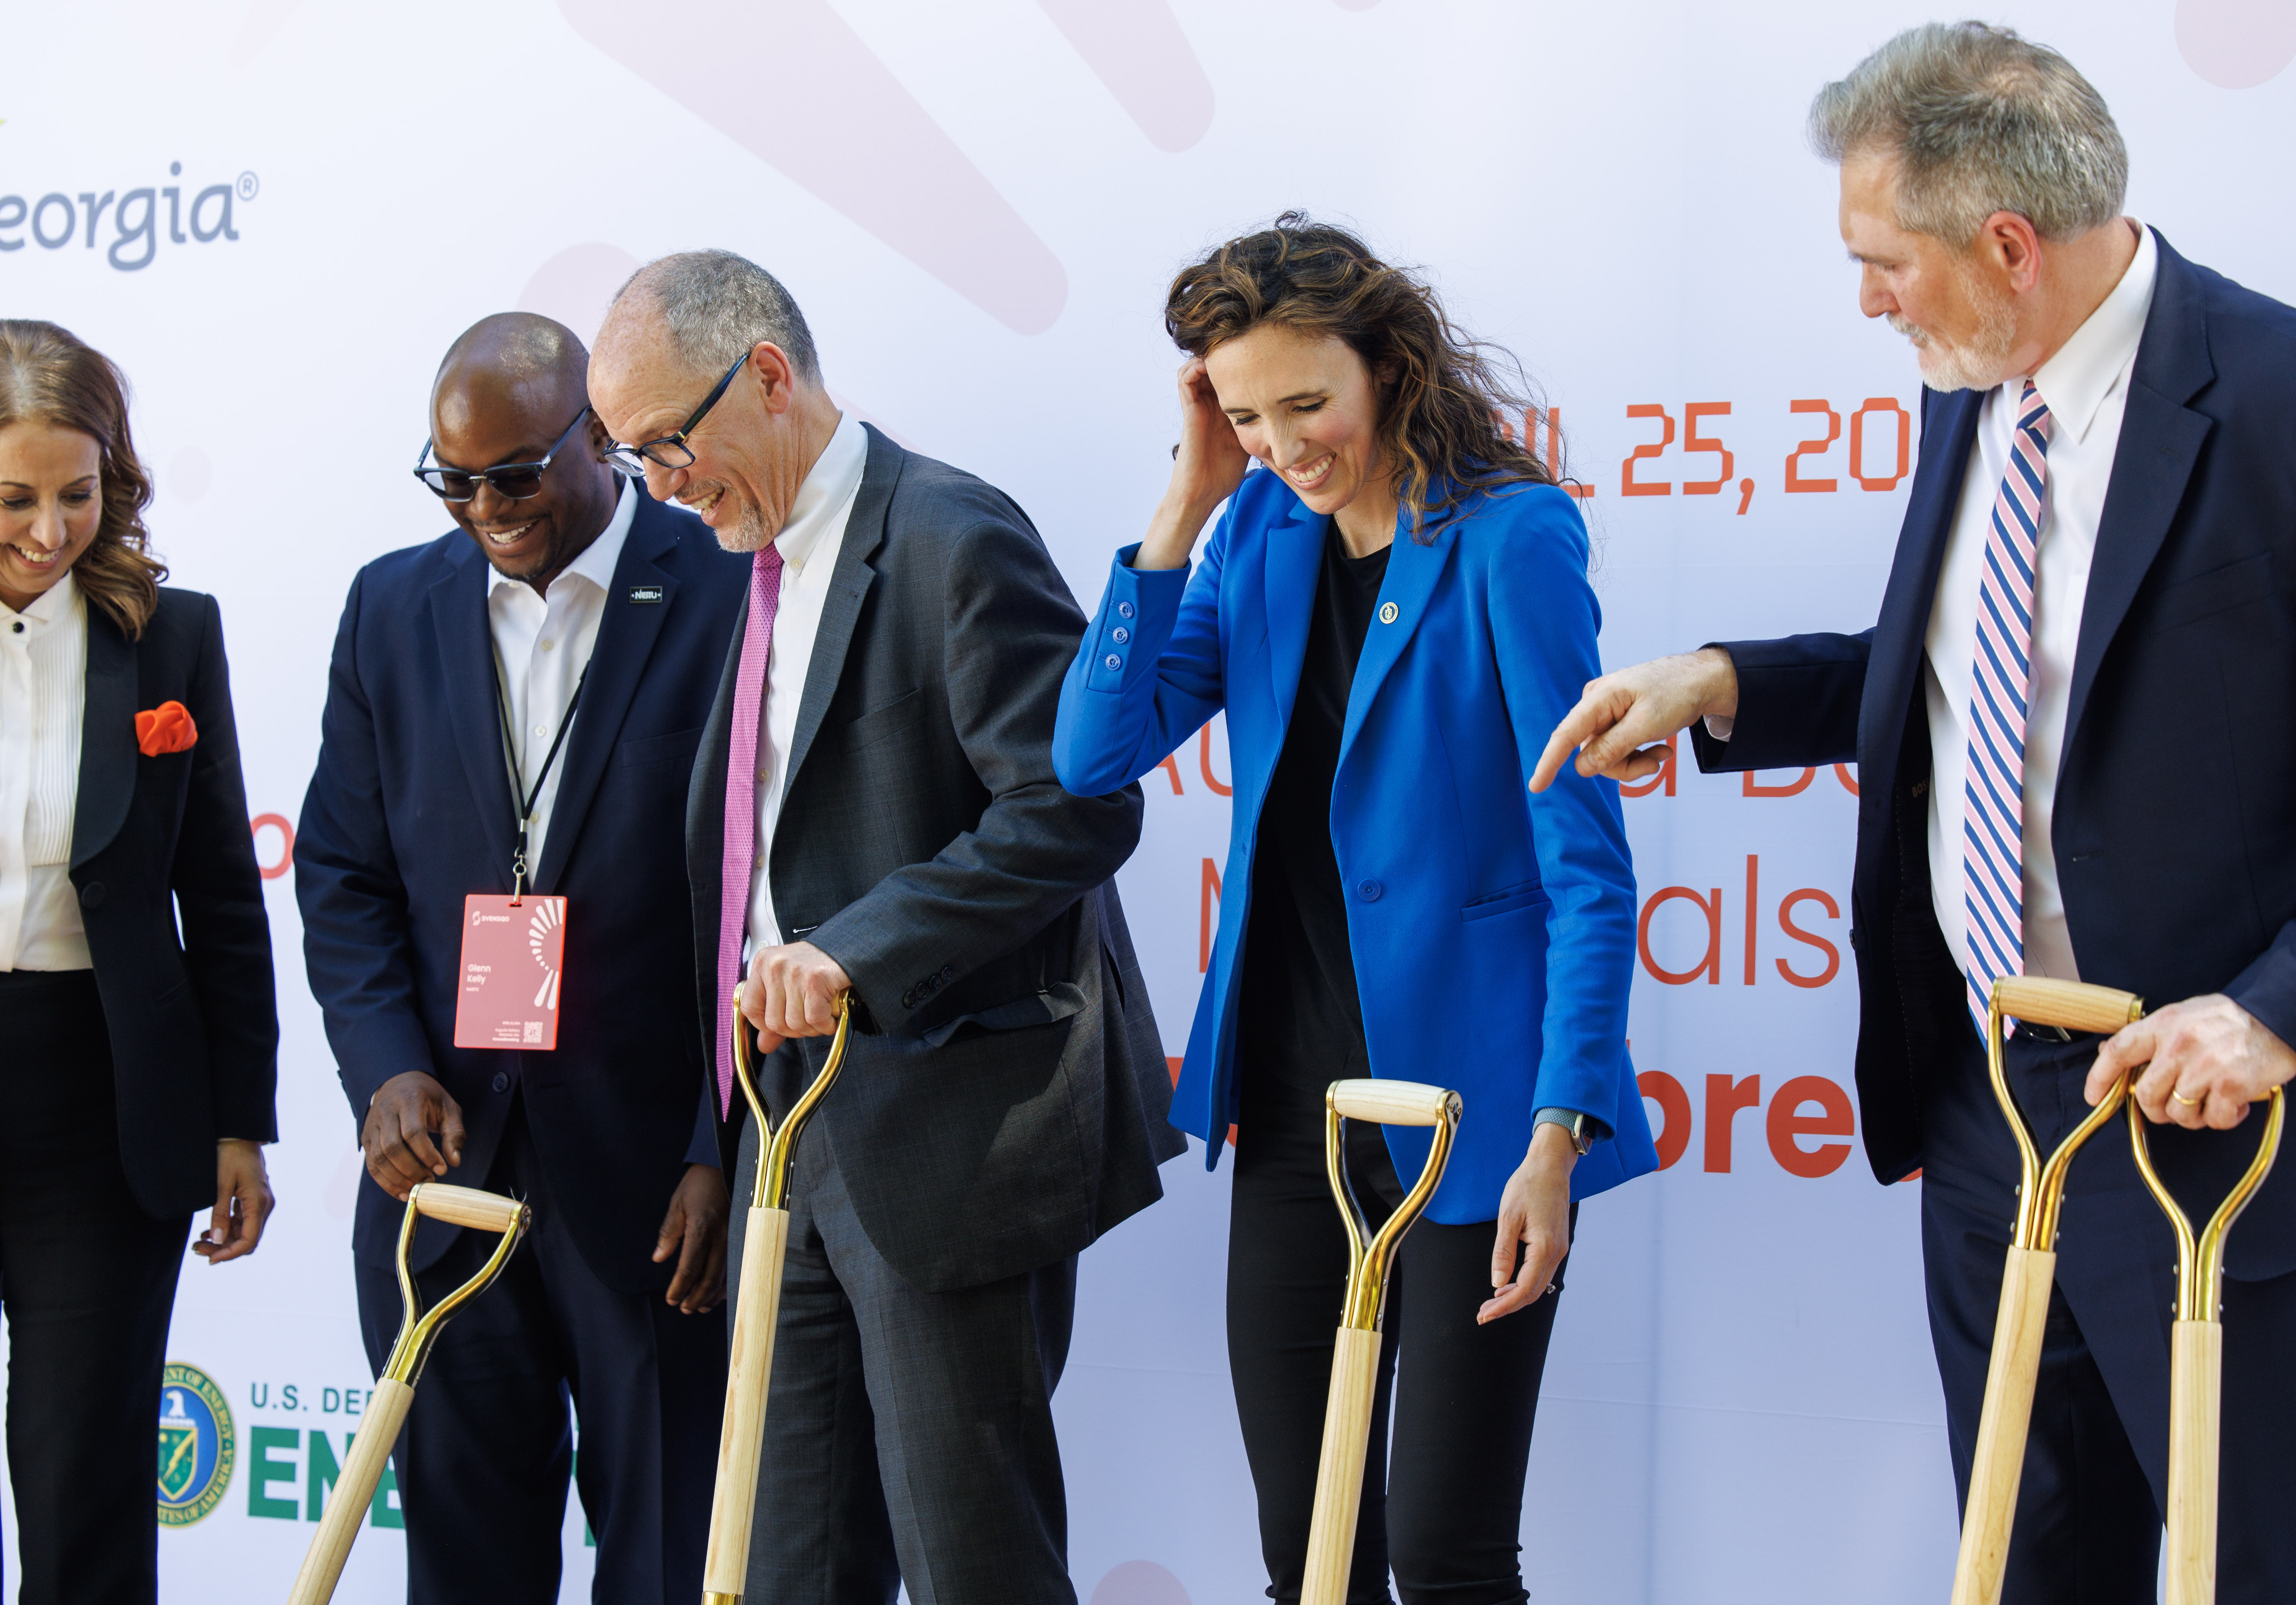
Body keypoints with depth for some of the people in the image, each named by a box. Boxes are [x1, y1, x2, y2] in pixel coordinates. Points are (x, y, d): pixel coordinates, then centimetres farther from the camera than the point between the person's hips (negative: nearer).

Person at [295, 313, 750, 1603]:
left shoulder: (732, 597, -6)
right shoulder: (394, 606, 9)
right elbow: (344, 875, 11)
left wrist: (727, 1153, -9)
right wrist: (385, 1069, -6)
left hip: (657, 1172, -4)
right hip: (440, 1159, 4)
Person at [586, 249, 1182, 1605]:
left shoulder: (953, 541, -13)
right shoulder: (769, 562, 15)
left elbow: (1080, 806, -21)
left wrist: (857, 954, -26)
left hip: (949, 1129, -9)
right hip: (801, 1125, 9)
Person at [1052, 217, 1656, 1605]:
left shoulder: (1510, 537, -11)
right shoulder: (1264, 532, 7)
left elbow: (1585, 865, -12)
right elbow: (1095, 754, -2)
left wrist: (1559, 1131, -18)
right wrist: (1190, 502, -5)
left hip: (1464, 1104, -6)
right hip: (1295, 1096, 6)